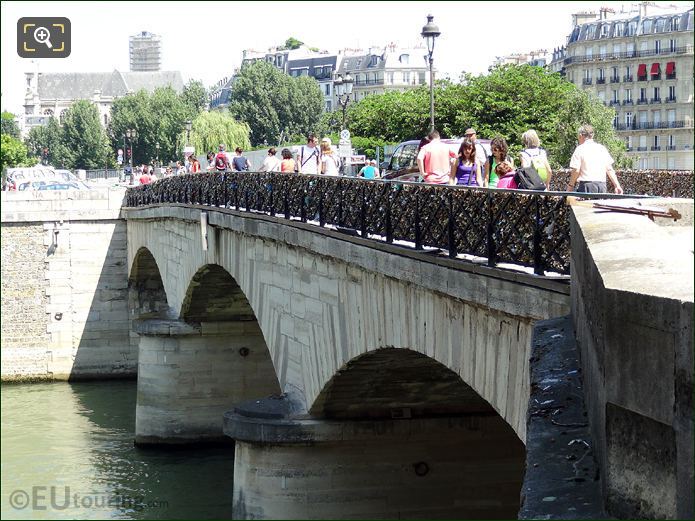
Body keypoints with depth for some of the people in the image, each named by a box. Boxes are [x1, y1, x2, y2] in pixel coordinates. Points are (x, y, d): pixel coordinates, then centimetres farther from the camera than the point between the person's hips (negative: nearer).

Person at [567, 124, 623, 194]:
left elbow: (576, 170, -8)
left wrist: (570, 186, 3)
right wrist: (617, 186, 12)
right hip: (602, 185, 5)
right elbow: (609, 170, 10)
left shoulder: (580, 149, -3)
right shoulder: (602, 148, 12)